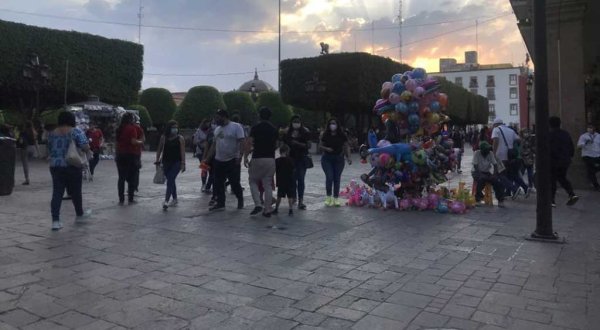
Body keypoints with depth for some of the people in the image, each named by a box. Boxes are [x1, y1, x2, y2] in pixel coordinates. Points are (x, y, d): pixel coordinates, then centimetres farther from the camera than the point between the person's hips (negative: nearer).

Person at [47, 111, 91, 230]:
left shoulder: (52, 133, 8)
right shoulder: (76, 131, -6)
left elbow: (49, 151, 14)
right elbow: (86, 147, -15)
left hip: (55, 167, 4)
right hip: (72, 167, -4)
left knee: (57, 193, 3)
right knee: (75, 192, 12)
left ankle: (55, 221, -2)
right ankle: (80, 215, 30)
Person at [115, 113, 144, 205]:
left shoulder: (119, 129, 9)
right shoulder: (132, 128, -10)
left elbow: (117, 141, 14)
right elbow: (133, 141, -19)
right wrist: (140, 142, 0)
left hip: (120, 155, 6)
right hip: (131, 155, -5)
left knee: (121, 178, 9)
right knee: (132, 178, 4)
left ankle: (121, 199, 10)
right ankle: (130, 199, 5)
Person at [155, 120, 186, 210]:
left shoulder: (180, 138, -5)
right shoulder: (163, 138, 3)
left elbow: (183, 152, -8)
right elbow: (159, 149, 9)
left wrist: (183, 163, -14)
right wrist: (157, 160, 2)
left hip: (176, 163, -4)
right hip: (166, 162, 4)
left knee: (170, 180, -14)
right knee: (170, 181, 14)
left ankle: (166, 201, -18)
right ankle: (174, 199, 29)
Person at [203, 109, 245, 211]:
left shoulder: (236, 126, -8)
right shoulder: (217, 129, 13)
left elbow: (242, 142, -13)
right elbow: (214, 145, 17)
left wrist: (239, 155, -24)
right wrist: (207, 158, 13)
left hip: (232, 160, -7)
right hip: (218, 161, 7)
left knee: (234, 183, 0)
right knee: (218, 184, 7)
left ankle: (240, 199, 23)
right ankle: (220, 203, 16)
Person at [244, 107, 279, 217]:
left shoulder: (255, 128, -5)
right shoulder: (274, 129, 7)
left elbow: (249, 144, -11)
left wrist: (245, 157, -3)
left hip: (257, 159, -3)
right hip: (271, 159, 4)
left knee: (253, 181, 13)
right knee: (268, 185, 7)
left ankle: (258, 204, -3)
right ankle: (267, 210, 8)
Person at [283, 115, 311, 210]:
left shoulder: (305, 132, -2)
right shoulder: (287, 133, 3)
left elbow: (308, 146, -6)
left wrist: (298, 144, -19)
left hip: (302, 158, -2)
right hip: (291, 158, 2)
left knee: (300, 179, -5)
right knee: (292, 179, 6)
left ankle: (301, 201, -5)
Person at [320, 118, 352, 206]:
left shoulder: (342, 135, 0)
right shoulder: (325, 135, 0)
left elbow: (346, 147, 4)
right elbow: (321, 146, 6)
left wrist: (348, 157, -5)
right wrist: (326, 148, -15)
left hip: (339, 158, 1)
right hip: (327, 158, -1)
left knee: (337, 178, 3)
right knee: (329, 177, -10)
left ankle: (336, 198, 13)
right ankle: (329, 197, 7)